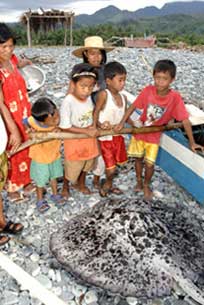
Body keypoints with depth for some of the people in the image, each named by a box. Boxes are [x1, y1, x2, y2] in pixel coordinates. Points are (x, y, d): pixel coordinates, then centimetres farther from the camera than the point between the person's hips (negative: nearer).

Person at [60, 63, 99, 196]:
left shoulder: (88, 97, -11)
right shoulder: (68, 102, -29)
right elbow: (65, 127, -25)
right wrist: (87, 131, -26)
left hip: (89, 138, 6)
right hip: (74, 140, -5)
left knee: (86, 164, 27)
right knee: (72, 167, 17)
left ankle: (81, 184, 54)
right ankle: (65, 187, 46)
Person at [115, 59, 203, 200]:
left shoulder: (175, 97, -25)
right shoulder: (148, 90, -21)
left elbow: (185, 120, -22)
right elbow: (133, 106, -10)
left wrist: (192, 142, -21)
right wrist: (122, 123, -15)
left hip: (154, 136, -2)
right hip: (139, 132, 2)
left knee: (149, 163, 1)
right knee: (139, 158, 18)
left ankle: (146, 185, 30)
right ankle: (139, 181, 44)